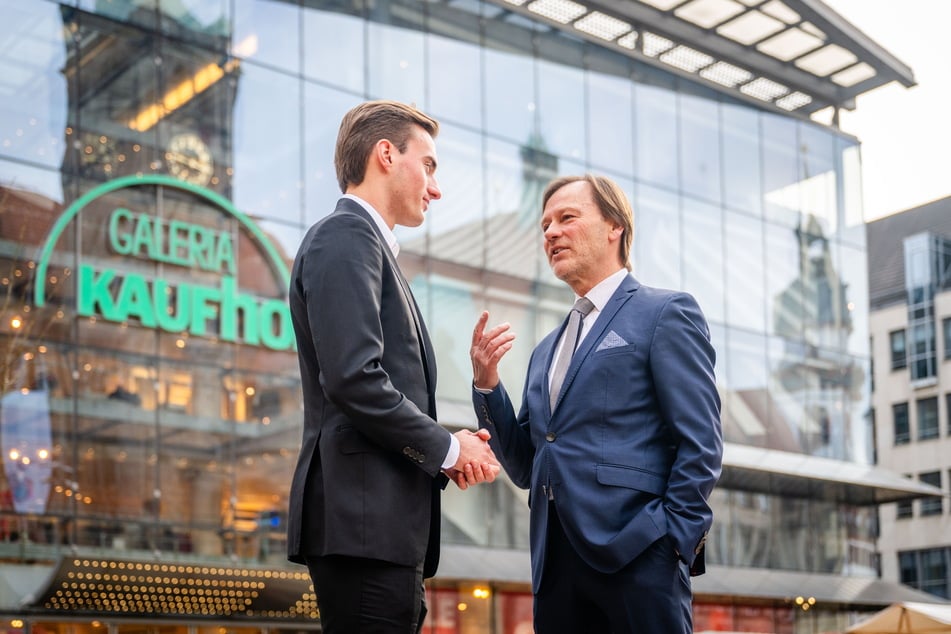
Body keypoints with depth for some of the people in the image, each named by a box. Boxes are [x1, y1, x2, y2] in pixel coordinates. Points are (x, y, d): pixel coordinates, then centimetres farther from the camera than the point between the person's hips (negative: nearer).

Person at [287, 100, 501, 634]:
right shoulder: (346, 237, -6)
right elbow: (353, 378, -19)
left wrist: (448, 451, 7)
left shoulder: (367, 244, 24)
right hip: (364, 516, -10)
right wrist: (446, 448, -7)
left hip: (386, 526, 10)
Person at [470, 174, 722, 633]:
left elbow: (701, 443, -5)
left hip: (636, 557, -6)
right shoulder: (546, 352, 22)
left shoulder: (665, 314, 2)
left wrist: (675, 539, -13)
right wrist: (486, 384, 7)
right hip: (556, 567, 6)